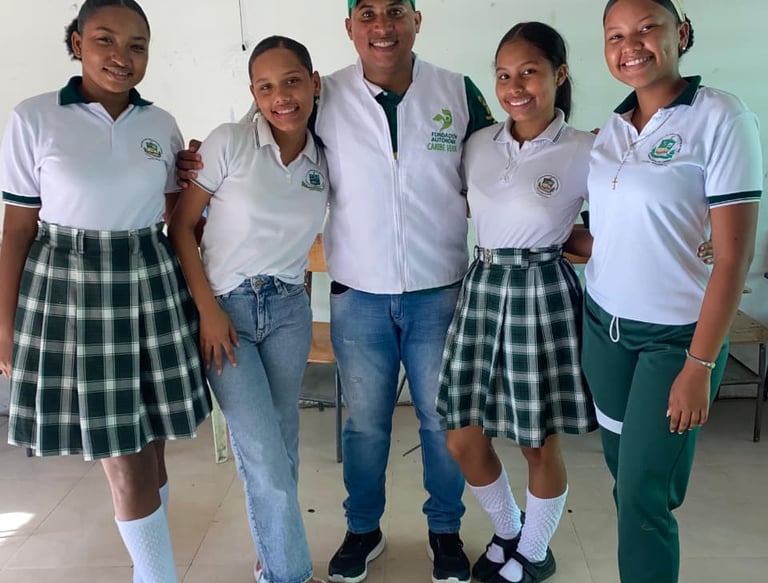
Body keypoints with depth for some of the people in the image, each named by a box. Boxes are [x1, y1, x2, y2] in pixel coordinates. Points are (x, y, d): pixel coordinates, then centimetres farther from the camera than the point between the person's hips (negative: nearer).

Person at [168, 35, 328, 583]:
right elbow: (181, 227, -7)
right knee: (263, 452, -5)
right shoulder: (229, 143, -10)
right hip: (226, 309, -3)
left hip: (289, 311, 4)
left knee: (281, 442, 11)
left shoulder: (324, 162, 2)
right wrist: (208, 309, -11)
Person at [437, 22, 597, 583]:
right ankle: (506, 532, 37)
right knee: (464, 439, 8)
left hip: (543, 293, -4)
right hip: (482, 287, 4)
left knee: (539, 443, 8)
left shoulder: (586, 152, -7)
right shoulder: (479, 145, 5)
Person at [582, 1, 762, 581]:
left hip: (675, 336, -5)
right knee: (623, 476, 18)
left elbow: (734, 253, -15)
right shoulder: (614, 126, 5)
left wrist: (700, 365, -16)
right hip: (603, 325, 5)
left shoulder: (720, 117, -13)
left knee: (644, 496, 1)